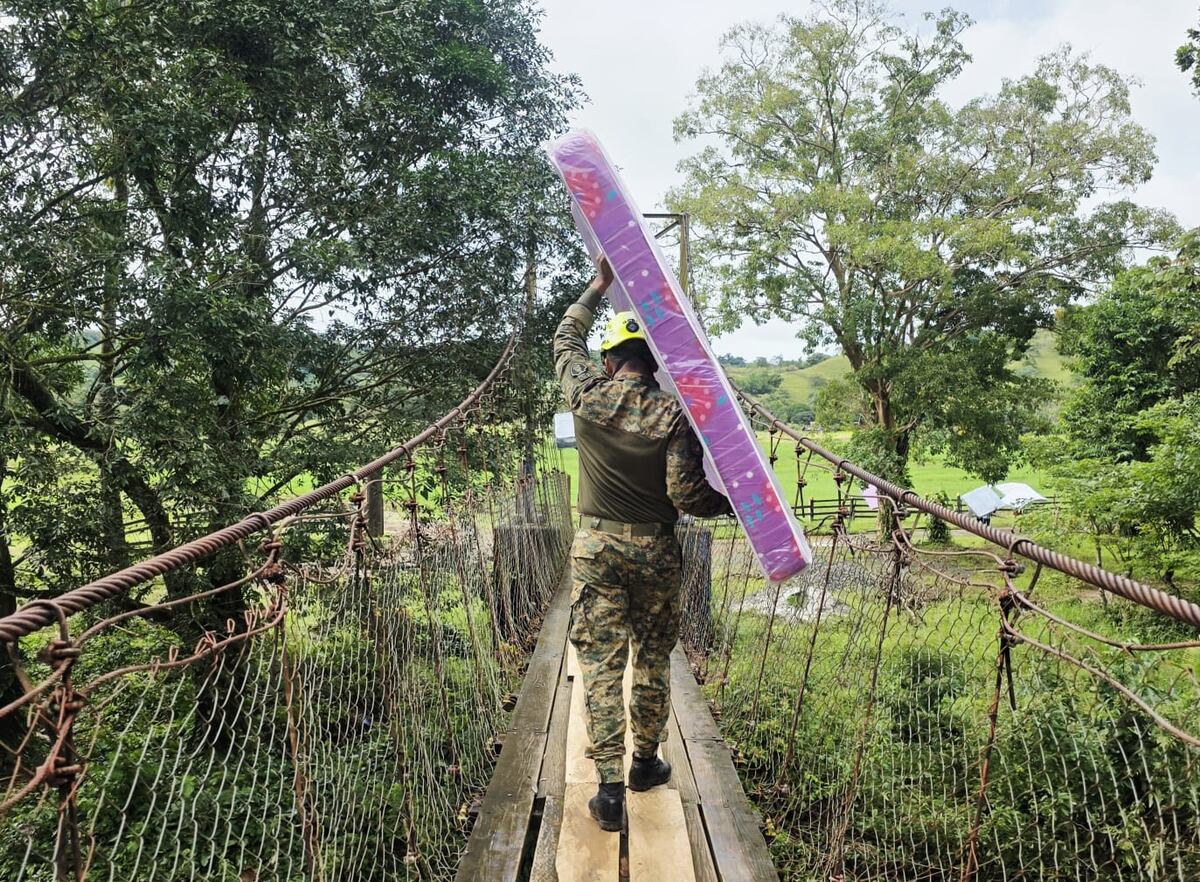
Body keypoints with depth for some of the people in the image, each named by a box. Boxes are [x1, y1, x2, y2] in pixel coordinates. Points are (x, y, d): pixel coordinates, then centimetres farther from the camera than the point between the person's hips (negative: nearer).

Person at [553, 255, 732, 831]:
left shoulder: (587, 395, -5)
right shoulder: (674, 415, -11)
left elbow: (566, 339, 15)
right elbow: (686, 495, -14)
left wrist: (598, 286, 25)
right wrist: (731, 503, 5)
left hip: (597, 546, 1)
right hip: (655, 550, 0)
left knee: (601, 662, 3)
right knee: (652, 660, 16)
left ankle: (609, 787, 3)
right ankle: (646, 762, 31)